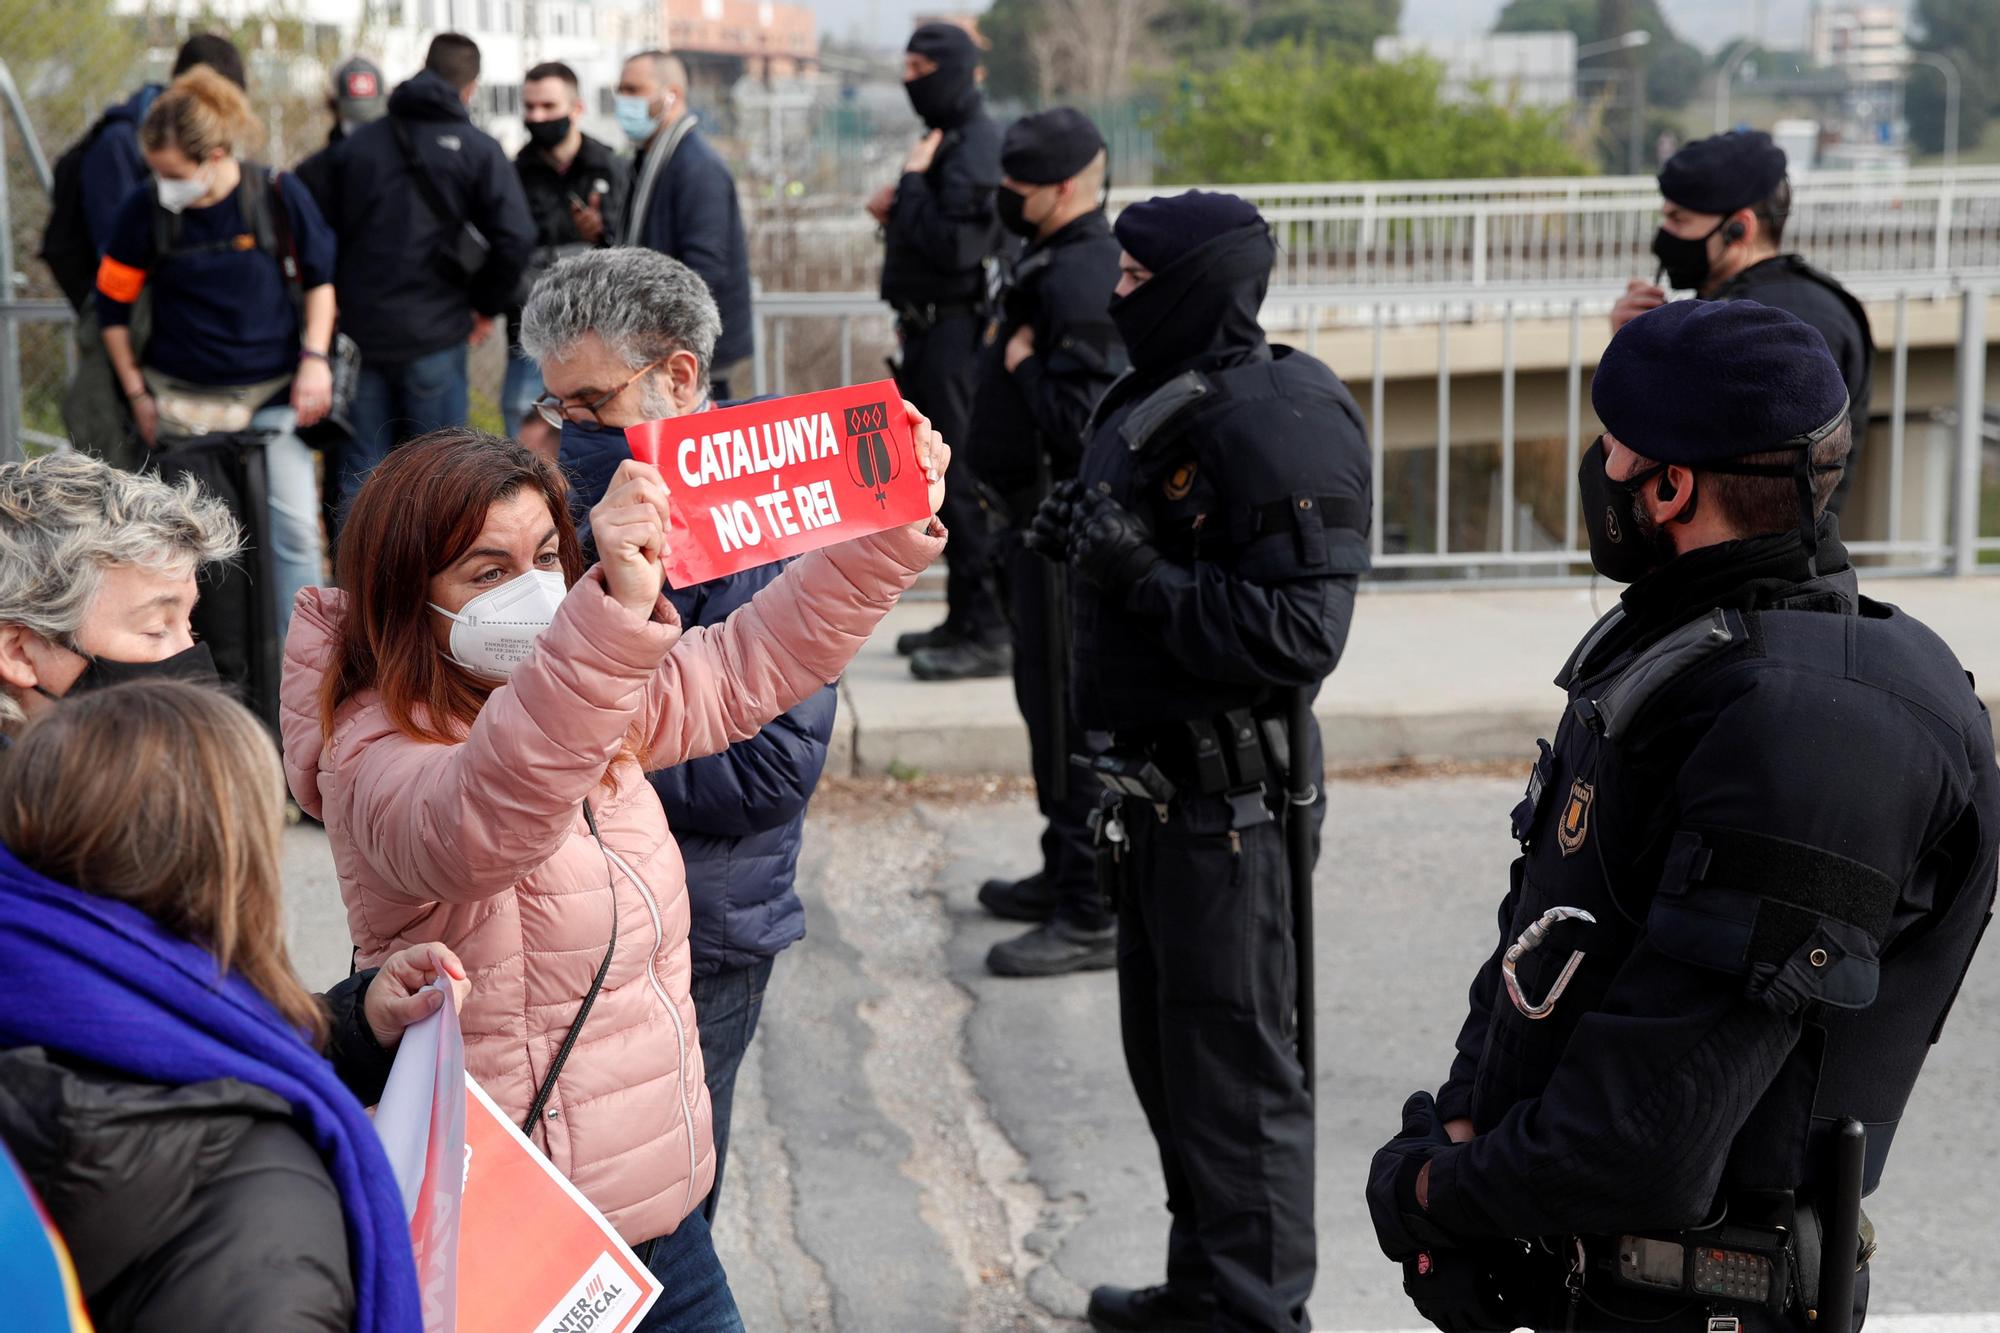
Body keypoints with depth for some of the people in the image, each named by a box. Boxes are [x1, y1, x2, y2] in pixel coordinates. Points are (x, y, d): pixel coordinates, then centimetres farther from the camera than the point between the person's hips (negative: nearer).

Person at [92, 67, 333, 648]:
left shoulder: (278, 196, -11)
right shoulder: (146, 209, -9)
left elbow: (319, 277, 5)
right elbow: (112, 304, 4)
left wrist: (315, 357, -5)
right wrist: (137, 394, 4)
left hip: (274, 392, -1)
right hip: (184, 399, 1)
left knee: (293, 528, -9)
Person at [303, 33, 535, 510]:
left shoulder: (354, 145, 8)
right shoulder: (477, 150, -4)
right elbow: (514, 238, -14)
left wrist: (341, 303, 16)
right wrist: (487, 305, 0)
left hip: (359, 329, 3)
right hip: (435, 334, -3)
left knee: (361, 472, 9)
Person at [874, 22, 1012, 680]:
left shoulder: (975, 145, -15)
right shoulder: (947, 138, 17)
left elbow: (954, 245, -23)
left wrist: (911, 183, -14)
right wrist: (899, 212, 7)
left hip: (954, 330, -11)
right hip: (930, 328, 11)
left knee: (964, 482, -10)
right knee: (945, 477, 14)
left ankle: (989, 634, -8)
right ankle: (964, 618, 23)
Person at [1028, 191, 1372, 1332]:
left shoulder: (1279, 426, -19)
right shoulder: (1155, 400, 11)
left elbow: (1296, 636, -26)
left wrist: (1142, 570, -27)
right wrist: (1084, 538, 10)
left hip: (1230, 798, -10)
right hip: (1157, 787, 10)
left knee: (1236, 1067, 0)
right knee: (1166, 1052, 20)